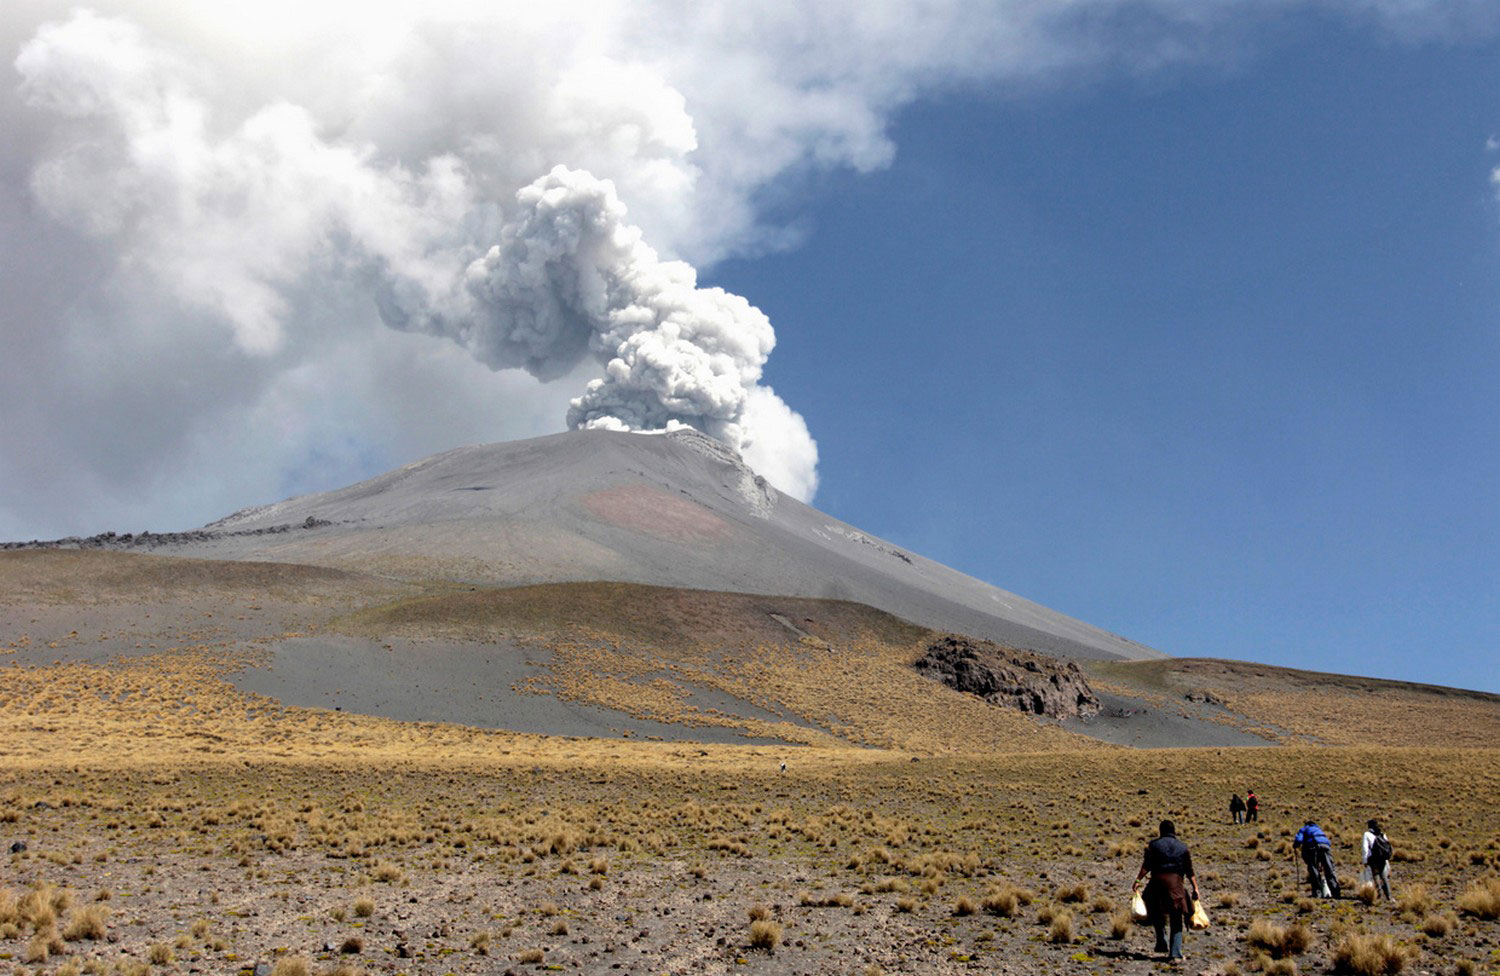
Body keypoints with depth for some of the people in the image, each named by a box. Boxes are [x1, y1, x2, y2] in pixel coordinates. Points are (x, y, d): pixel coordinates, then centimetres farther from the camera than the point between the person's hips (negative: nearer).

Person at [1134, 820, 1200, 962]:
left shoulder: (1154, 845, 7)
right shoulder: (1183, 847, 12)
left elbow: (1146, 865, -5)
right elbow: (1189, 871, 6)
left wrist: (1138, 879, -8)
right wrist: (1195, 888, 8)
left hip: (1157, 881, -1)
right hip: (1175, 882, 1)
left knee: (1156, 914, 20)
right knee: (1176, 918, 5)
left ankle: (1162, 943, 11)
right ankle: (1175, 951, -2)